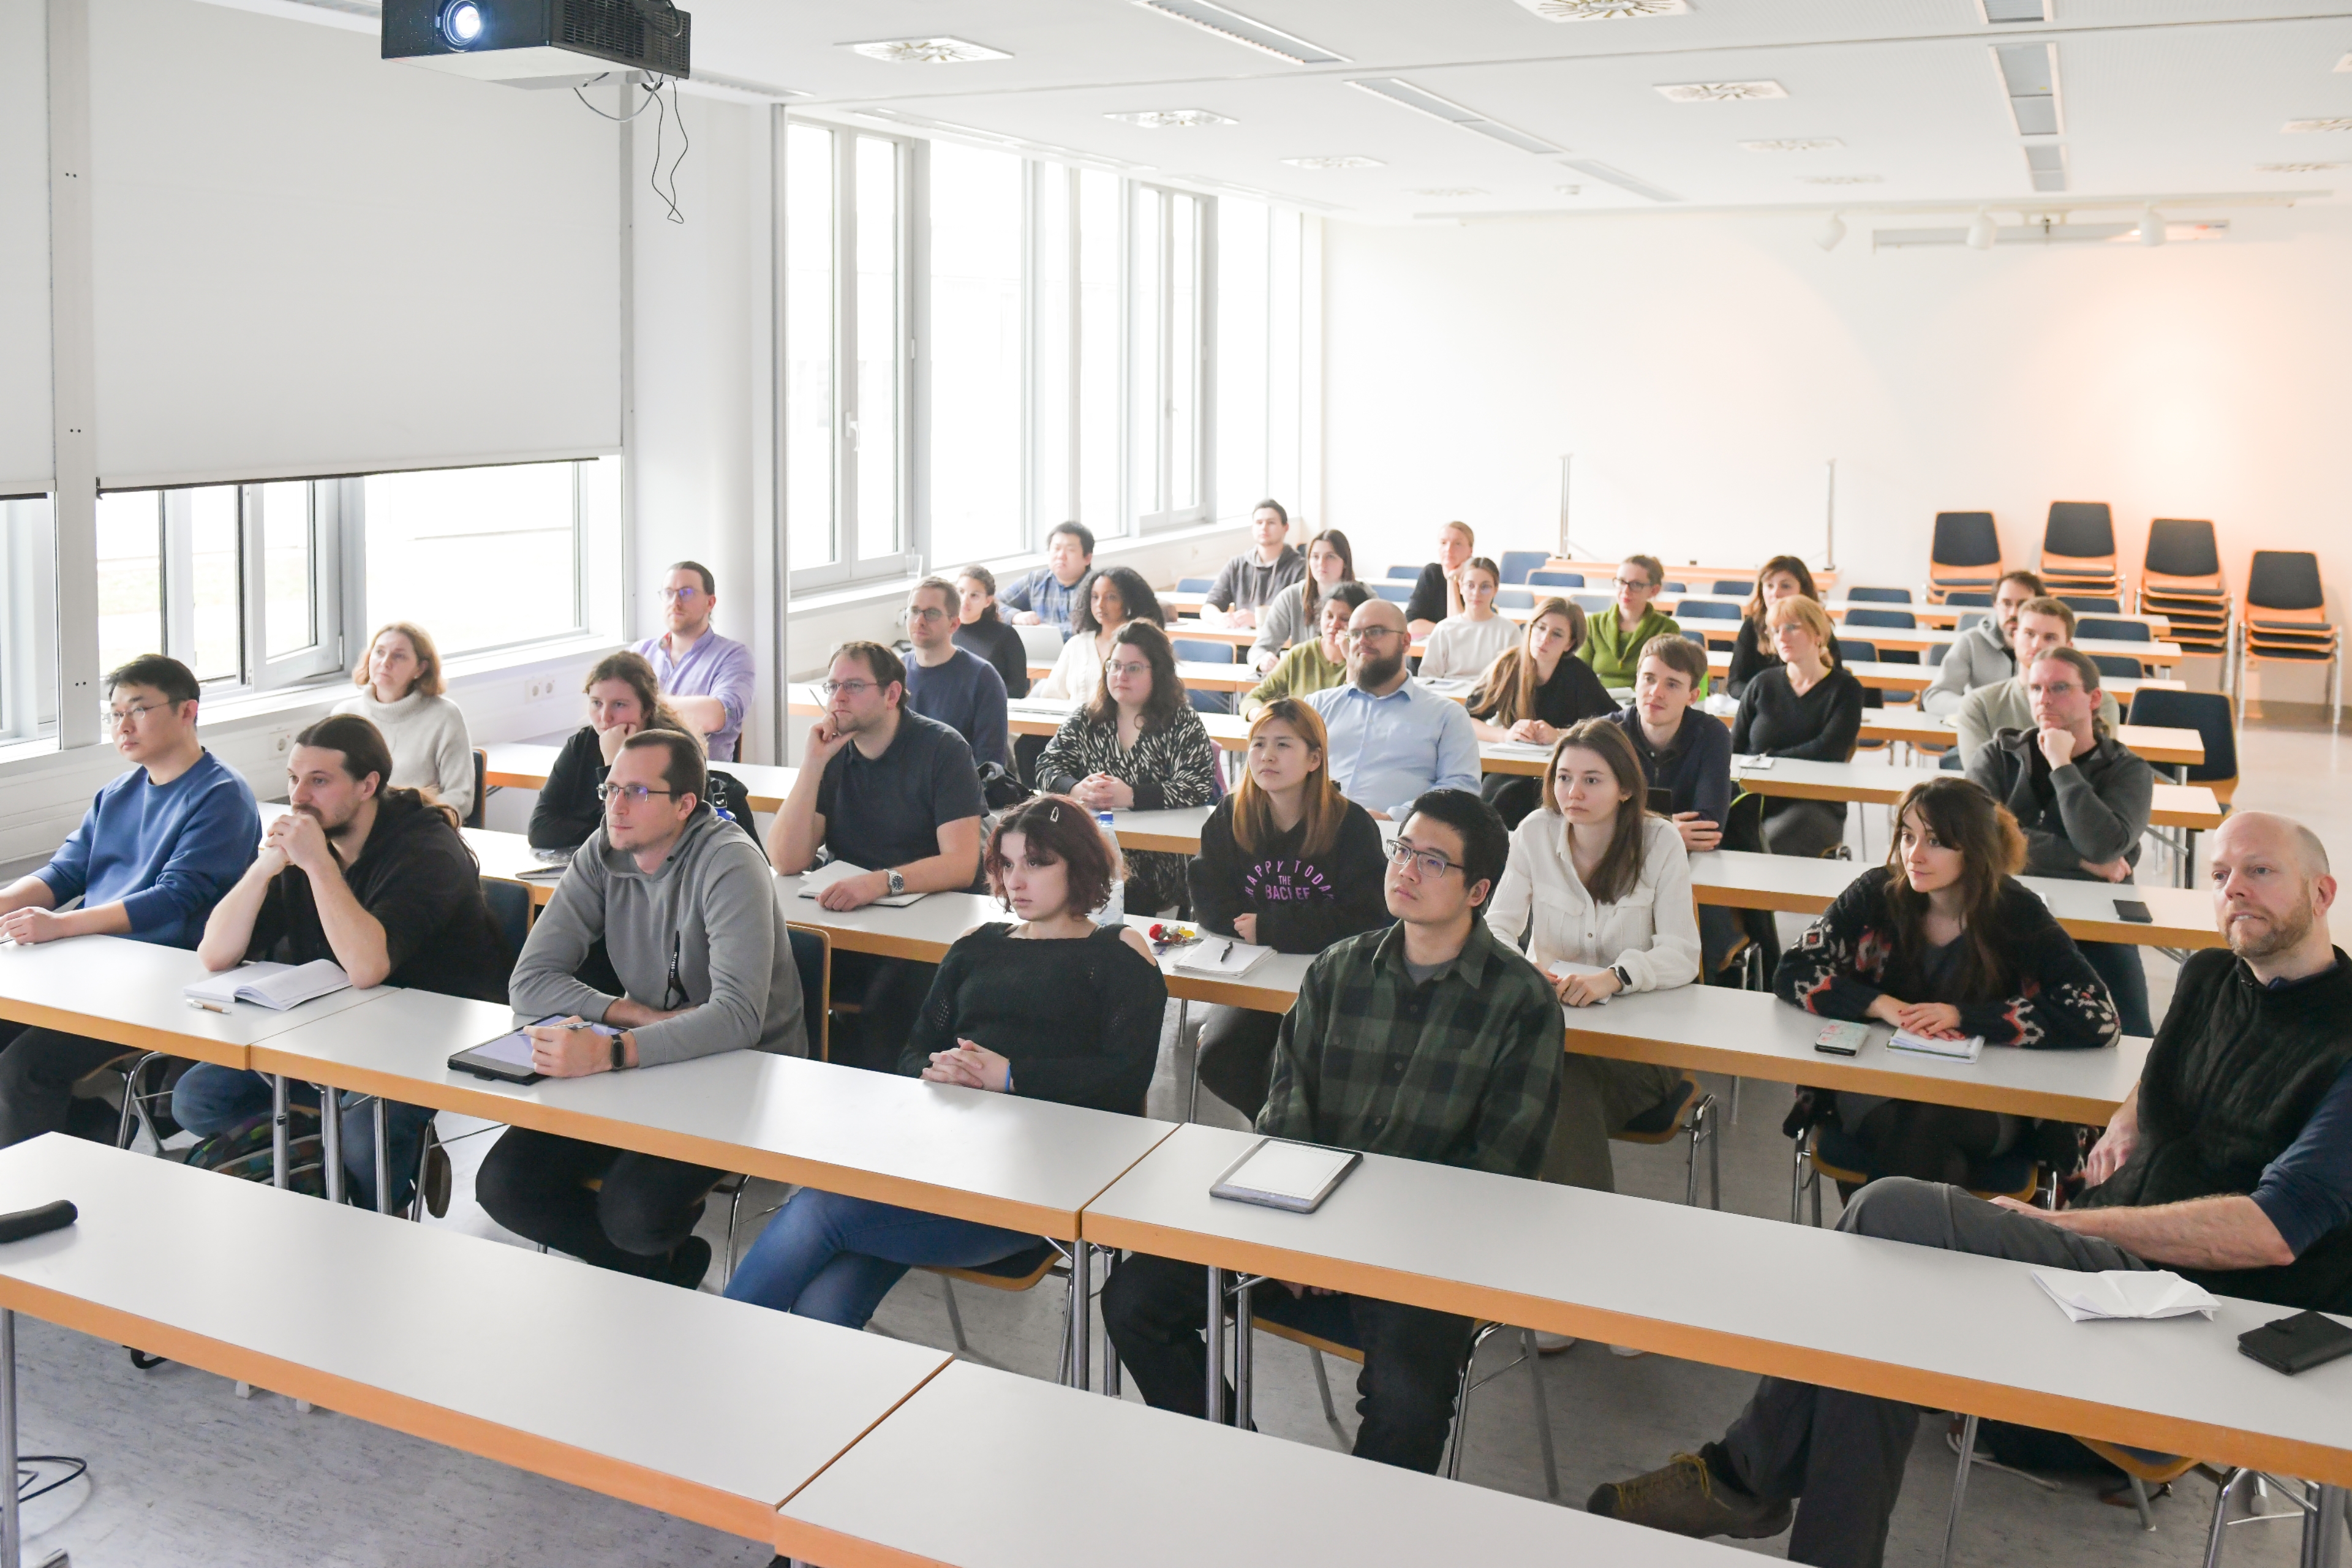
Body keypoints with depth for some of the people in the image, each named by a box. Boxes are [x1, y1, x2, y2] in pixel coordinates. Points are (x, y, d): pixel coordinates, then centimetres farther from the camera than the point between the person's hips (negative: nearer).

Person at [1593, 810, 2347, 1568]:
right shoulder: (2208, 980, 16)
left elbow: (2271, 1233, -19)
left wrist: (2059, 1222, -15)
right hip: (2116, 1252, 8)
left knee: (1895, 1214, -25)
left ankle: (1746, 1474, -12)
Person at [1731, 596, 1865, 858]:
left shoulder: (1845, 688, 5)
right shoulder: (1762, 685, 11)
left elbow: (1828, 750, -8)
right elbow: (1734, 749, 7)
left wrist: (1768, 758, -7)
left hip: (1817, 804, -2)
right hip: (1757, 799, 2)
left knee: (1762, 853, -35)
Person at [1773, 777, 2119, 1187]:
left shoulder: (2018, 915, -9)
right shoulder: (1876, 894, -4)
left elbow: (2099, 1022, -18)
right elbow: (1792, 972, -4)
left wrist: (1962, 1015, -21)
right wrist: (1883, 1005, -20)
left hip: (1986, 1107, -1)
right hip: (1875, 1091, 1)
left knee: (1923, 1123, -33)